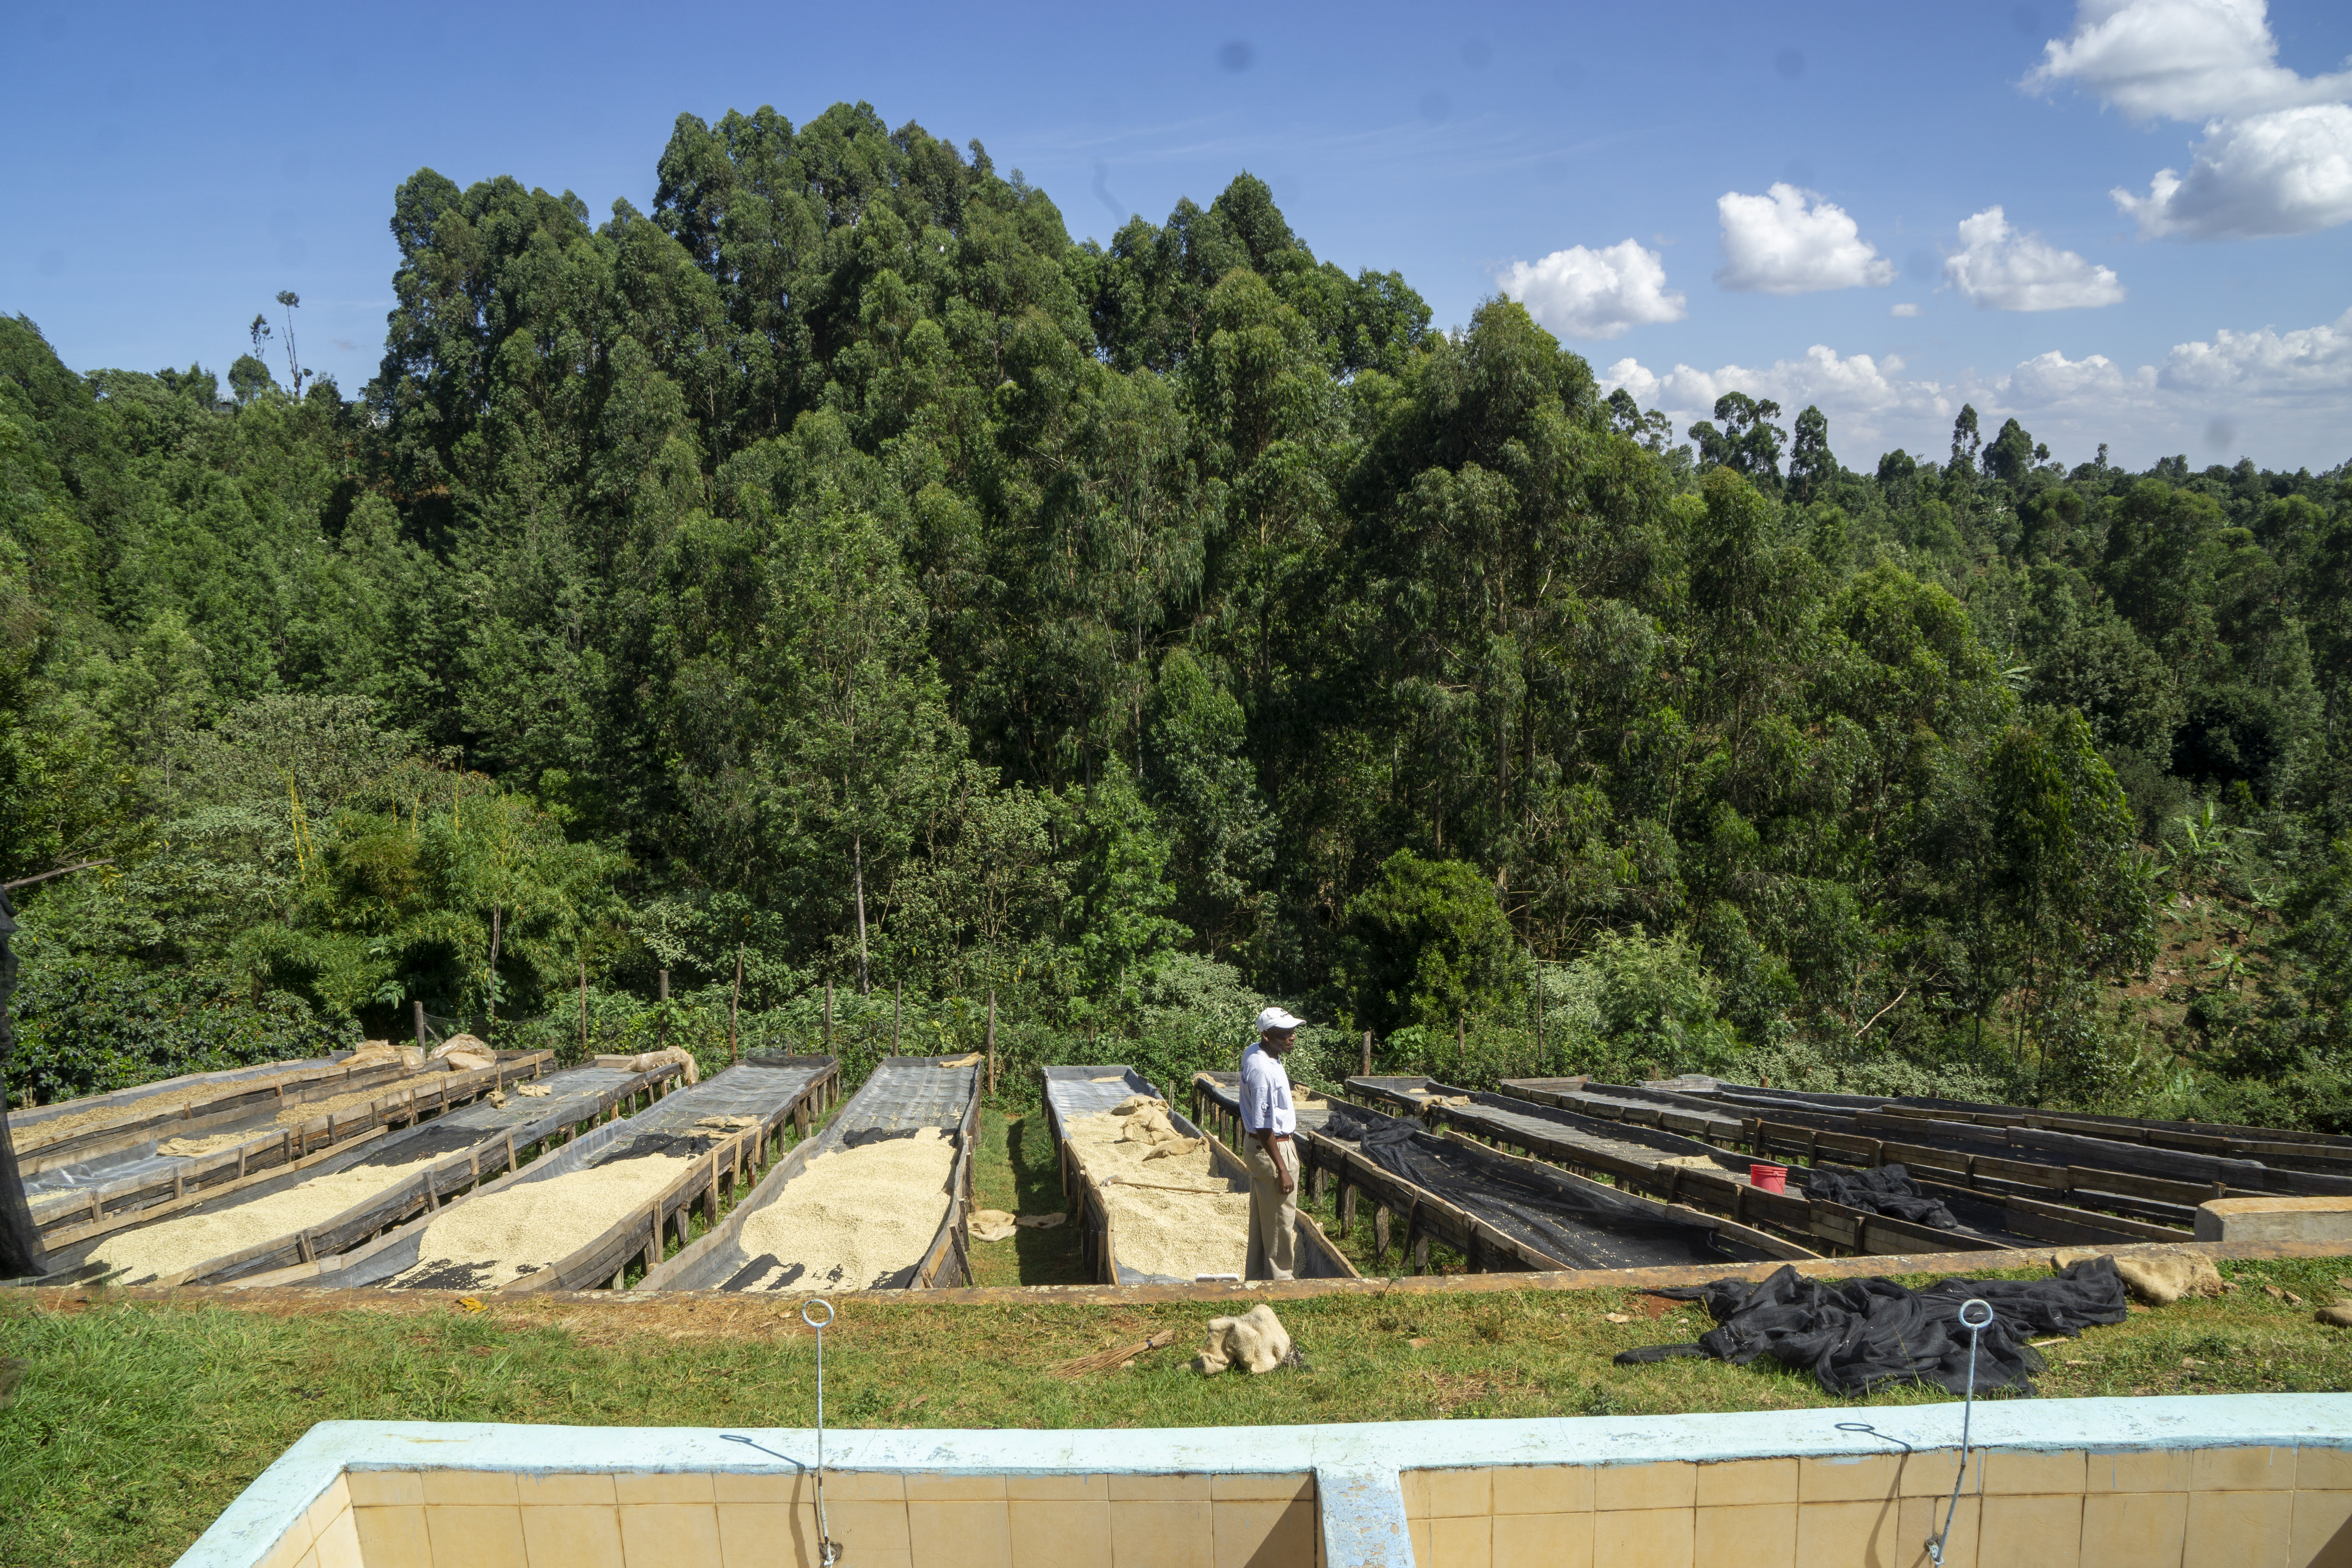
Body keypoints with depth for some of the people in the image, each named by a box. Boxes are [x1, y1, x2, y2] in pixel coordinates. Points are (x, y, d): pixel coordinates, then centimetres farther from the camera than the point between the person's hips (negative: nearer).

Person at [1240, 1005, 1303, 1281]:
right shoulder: (1265, 1071, -29)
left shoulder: (1252, 1053, 1)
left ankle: (1256, 1279, 32)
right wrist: (1283, 1171, -22)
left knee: (1260, 1221, 20)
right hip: (1273, 1149, -10)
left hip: (1253, 1145, 10)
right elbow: (1264, 1128, -27)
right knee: (1281, 1226, 5)